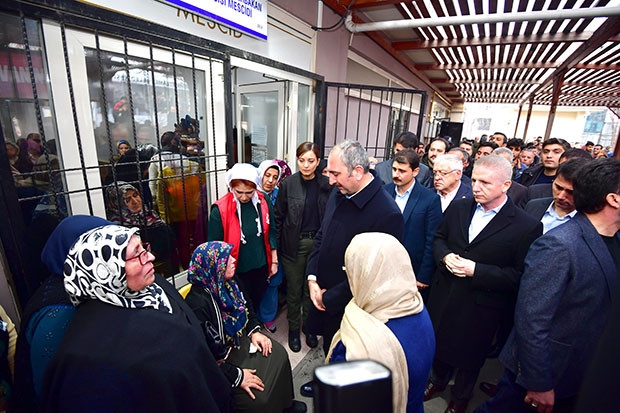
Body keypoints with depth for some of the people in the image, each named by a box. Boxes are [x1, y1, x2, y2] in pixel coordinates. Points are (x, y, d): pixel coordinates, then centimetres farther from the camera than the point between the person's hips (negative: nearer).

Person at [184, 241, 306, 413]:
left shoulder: (228, 283, -8)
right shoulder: (198, 305, -33)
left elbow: (246, 307, 11)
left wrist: (254, 331, -1)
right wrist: (236, 376, -22)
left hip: (238, 340, 8)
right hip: (221, 359, -8)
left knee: (278, 354, 8)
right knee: (258, 398, -14)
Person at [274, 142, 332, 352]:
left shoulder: (326, 184, -5)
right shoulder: (288, 184, -7)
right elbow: (279, 216, -2)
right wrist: (278, 244, -3)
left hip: (318, 242, 1)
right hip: (294, 244, -1)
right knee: (294, 289, 13)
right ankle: (293, 328, 36)